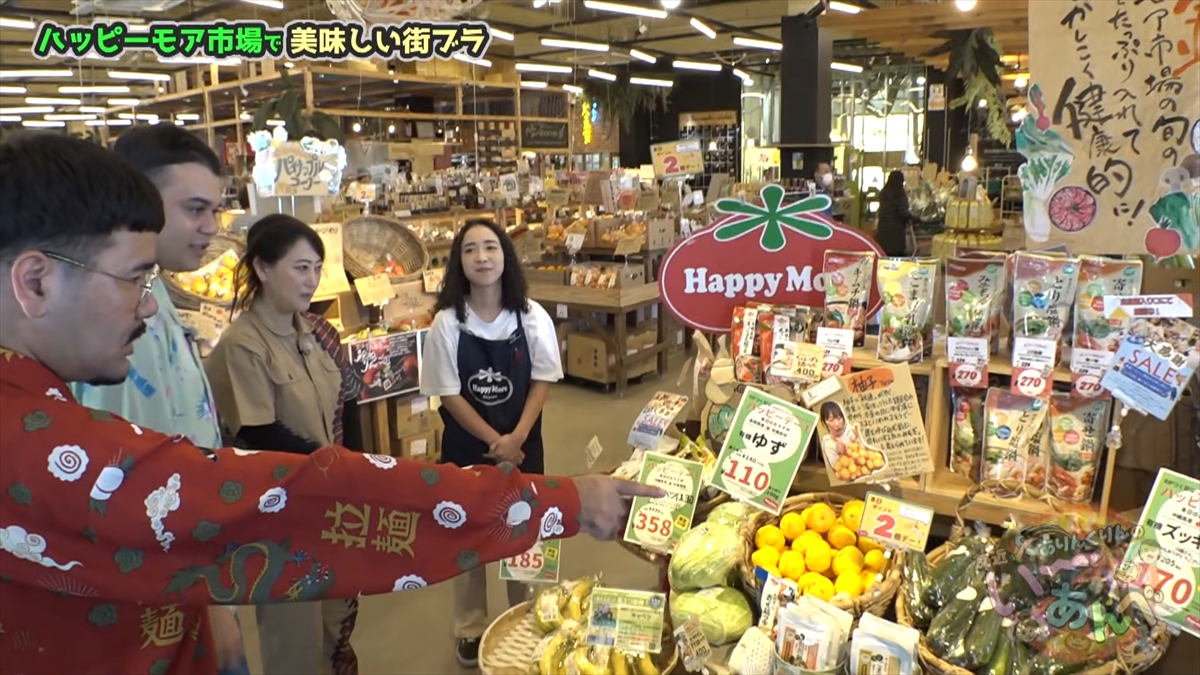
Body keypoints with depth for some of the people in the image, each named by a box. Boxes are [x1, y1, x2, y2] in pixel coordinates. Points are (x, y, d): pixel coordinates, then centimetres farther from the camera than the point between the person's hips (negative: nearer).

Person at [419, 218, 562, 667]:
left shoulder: (532, 317, -8)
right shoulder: (447, 323, -12)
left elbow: (542, 381, -4)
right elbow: (448, 394, -9)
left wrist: (516, 438, -15)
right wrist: (493, 441, -14)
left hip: (523, 444, 1)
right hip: (467, 446, -1)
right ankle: (470, 628, 32)